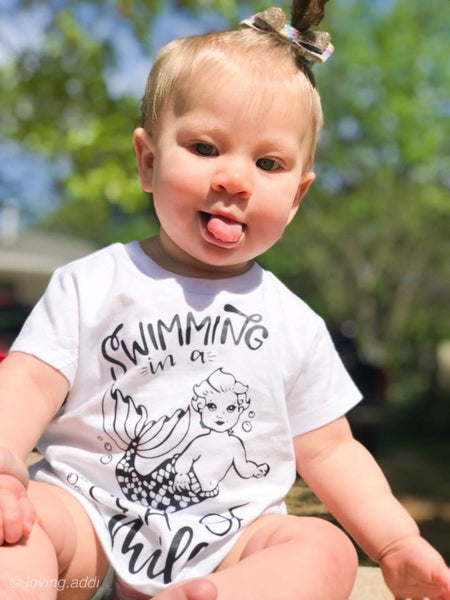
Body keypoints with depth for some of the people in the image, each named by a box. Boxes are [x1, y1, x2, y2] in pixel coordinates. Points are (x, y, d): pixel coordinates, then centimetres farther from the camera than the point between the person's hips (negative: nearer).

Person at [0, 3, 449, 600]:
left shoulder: (295, 325, 7)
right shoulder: (91, 284, 3)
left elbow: (329, 451, 11)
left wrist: (397, 544, 1)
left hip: (230, 538, 2)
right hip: (87, 509, -1)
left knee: (326, 550, -24)